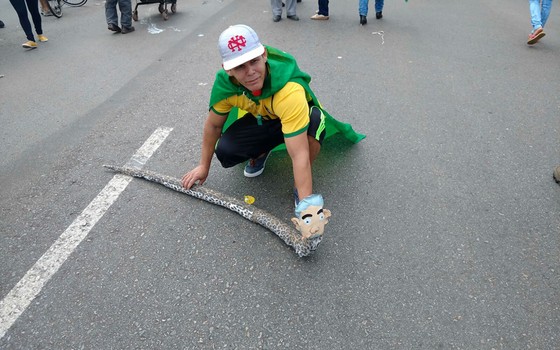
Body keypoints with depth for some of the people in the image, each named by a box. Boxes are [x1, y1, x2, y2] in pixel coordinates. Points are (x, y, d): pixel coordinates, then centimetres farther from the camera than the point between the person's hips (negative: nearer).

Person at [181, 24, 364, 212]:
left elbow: (299, 155, -45)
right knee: (224, 152, -20)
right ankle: (259, 153, 18)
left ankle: (299, 186, -11)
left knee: (314, 121, -39)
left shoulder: (289, 91, -43)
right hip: (259, 118, 4)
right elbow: (213, 125, -7)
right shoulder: (224, 83, -27)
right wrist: (204, 166, 1)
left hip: (297, 114, -3)